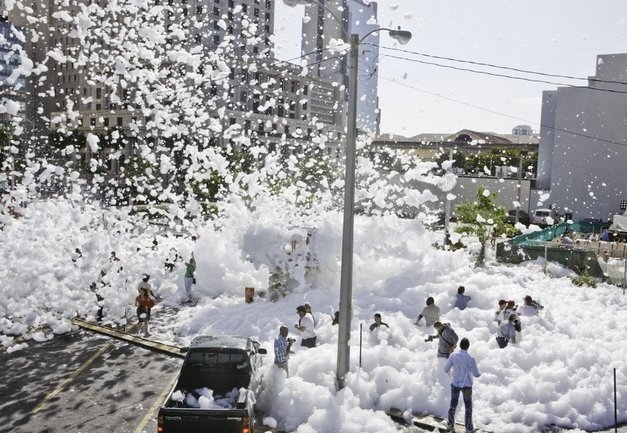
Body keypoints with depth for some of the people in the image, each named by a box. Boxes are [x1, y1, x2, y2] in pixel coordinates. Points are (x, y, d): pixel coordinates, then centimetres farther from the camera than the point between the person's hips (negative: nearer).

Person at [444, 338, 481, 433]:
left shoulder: (453, 356, -13)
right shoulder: (471, 359, -21)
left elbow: (446, 369, -3)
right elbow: (476, 374, -13)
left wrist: (448, 371, 21)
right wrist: (479, 374, 11)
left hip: (455, 384, 3)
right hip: (467, 386, -2)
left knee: (453, 405, 20)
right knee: (468, 407, 16)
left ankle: (450, 425, 32)